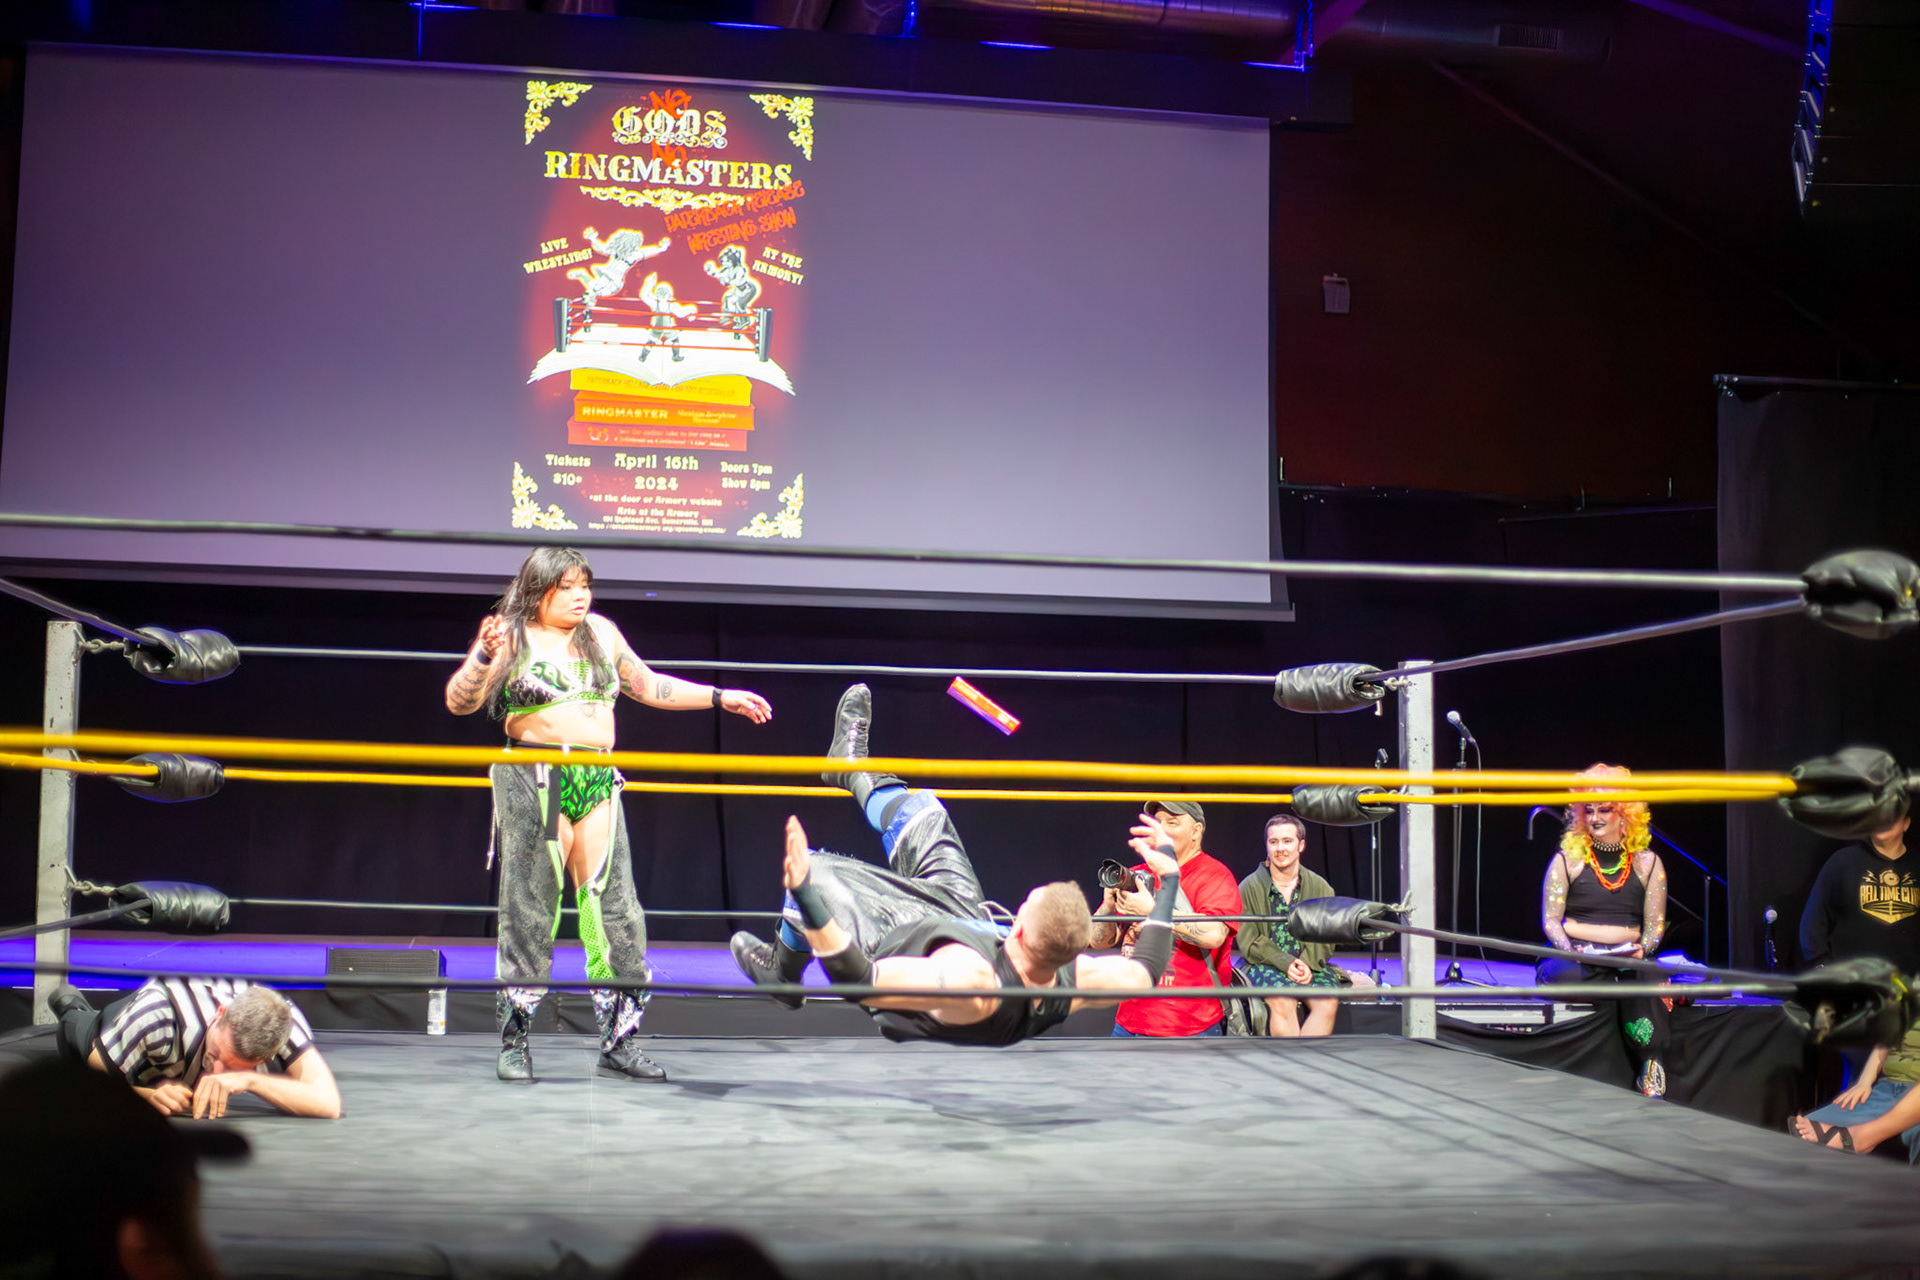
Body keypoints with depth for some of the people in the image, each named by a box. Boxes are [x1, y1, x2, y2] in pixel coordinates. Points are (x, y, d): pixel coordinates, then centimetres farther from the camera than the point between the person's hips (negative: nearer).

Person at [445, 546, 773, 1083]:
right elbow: (460, 702, -6)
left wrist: (722, 698, 26)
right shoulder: (512, 636, 1)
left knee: (614, 909, -1)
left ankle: (619, 1043, 5)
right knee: (529, 911, -2)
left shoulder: (602, 633, 16)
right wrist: (485, 656, -24)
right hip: (533, 781, -4)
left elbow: (649, 687, 27)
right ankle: (514, 1043, 7)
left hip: (597, 782, 5)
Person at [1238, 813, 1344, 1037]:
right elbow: (1248, 940, -3)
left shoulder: (1320, 887, 12)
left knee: (1328, 1002, -29)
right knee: (1283, 1001, -34)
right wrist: (1285, 963, -16)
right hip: (1265, 965, -2)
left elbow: (1326, 938, 7)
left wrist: (1308, 963, -14)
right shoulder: (1250, 887, 3)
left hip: (1311, 965, 2)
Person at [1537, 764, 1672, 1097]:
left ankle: (1652, 1077, -32)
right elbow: (1550, 920, 4)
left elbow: (1654, 926, 10)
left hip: (1627, 960, 1)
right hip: (1575, 957, -1)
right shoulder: (1568, 858, 9)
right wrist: (1569, 949, -16)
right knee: (1573, 978, -37)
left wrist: (1642, 949, -12)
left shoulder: (1647, 863, 13)